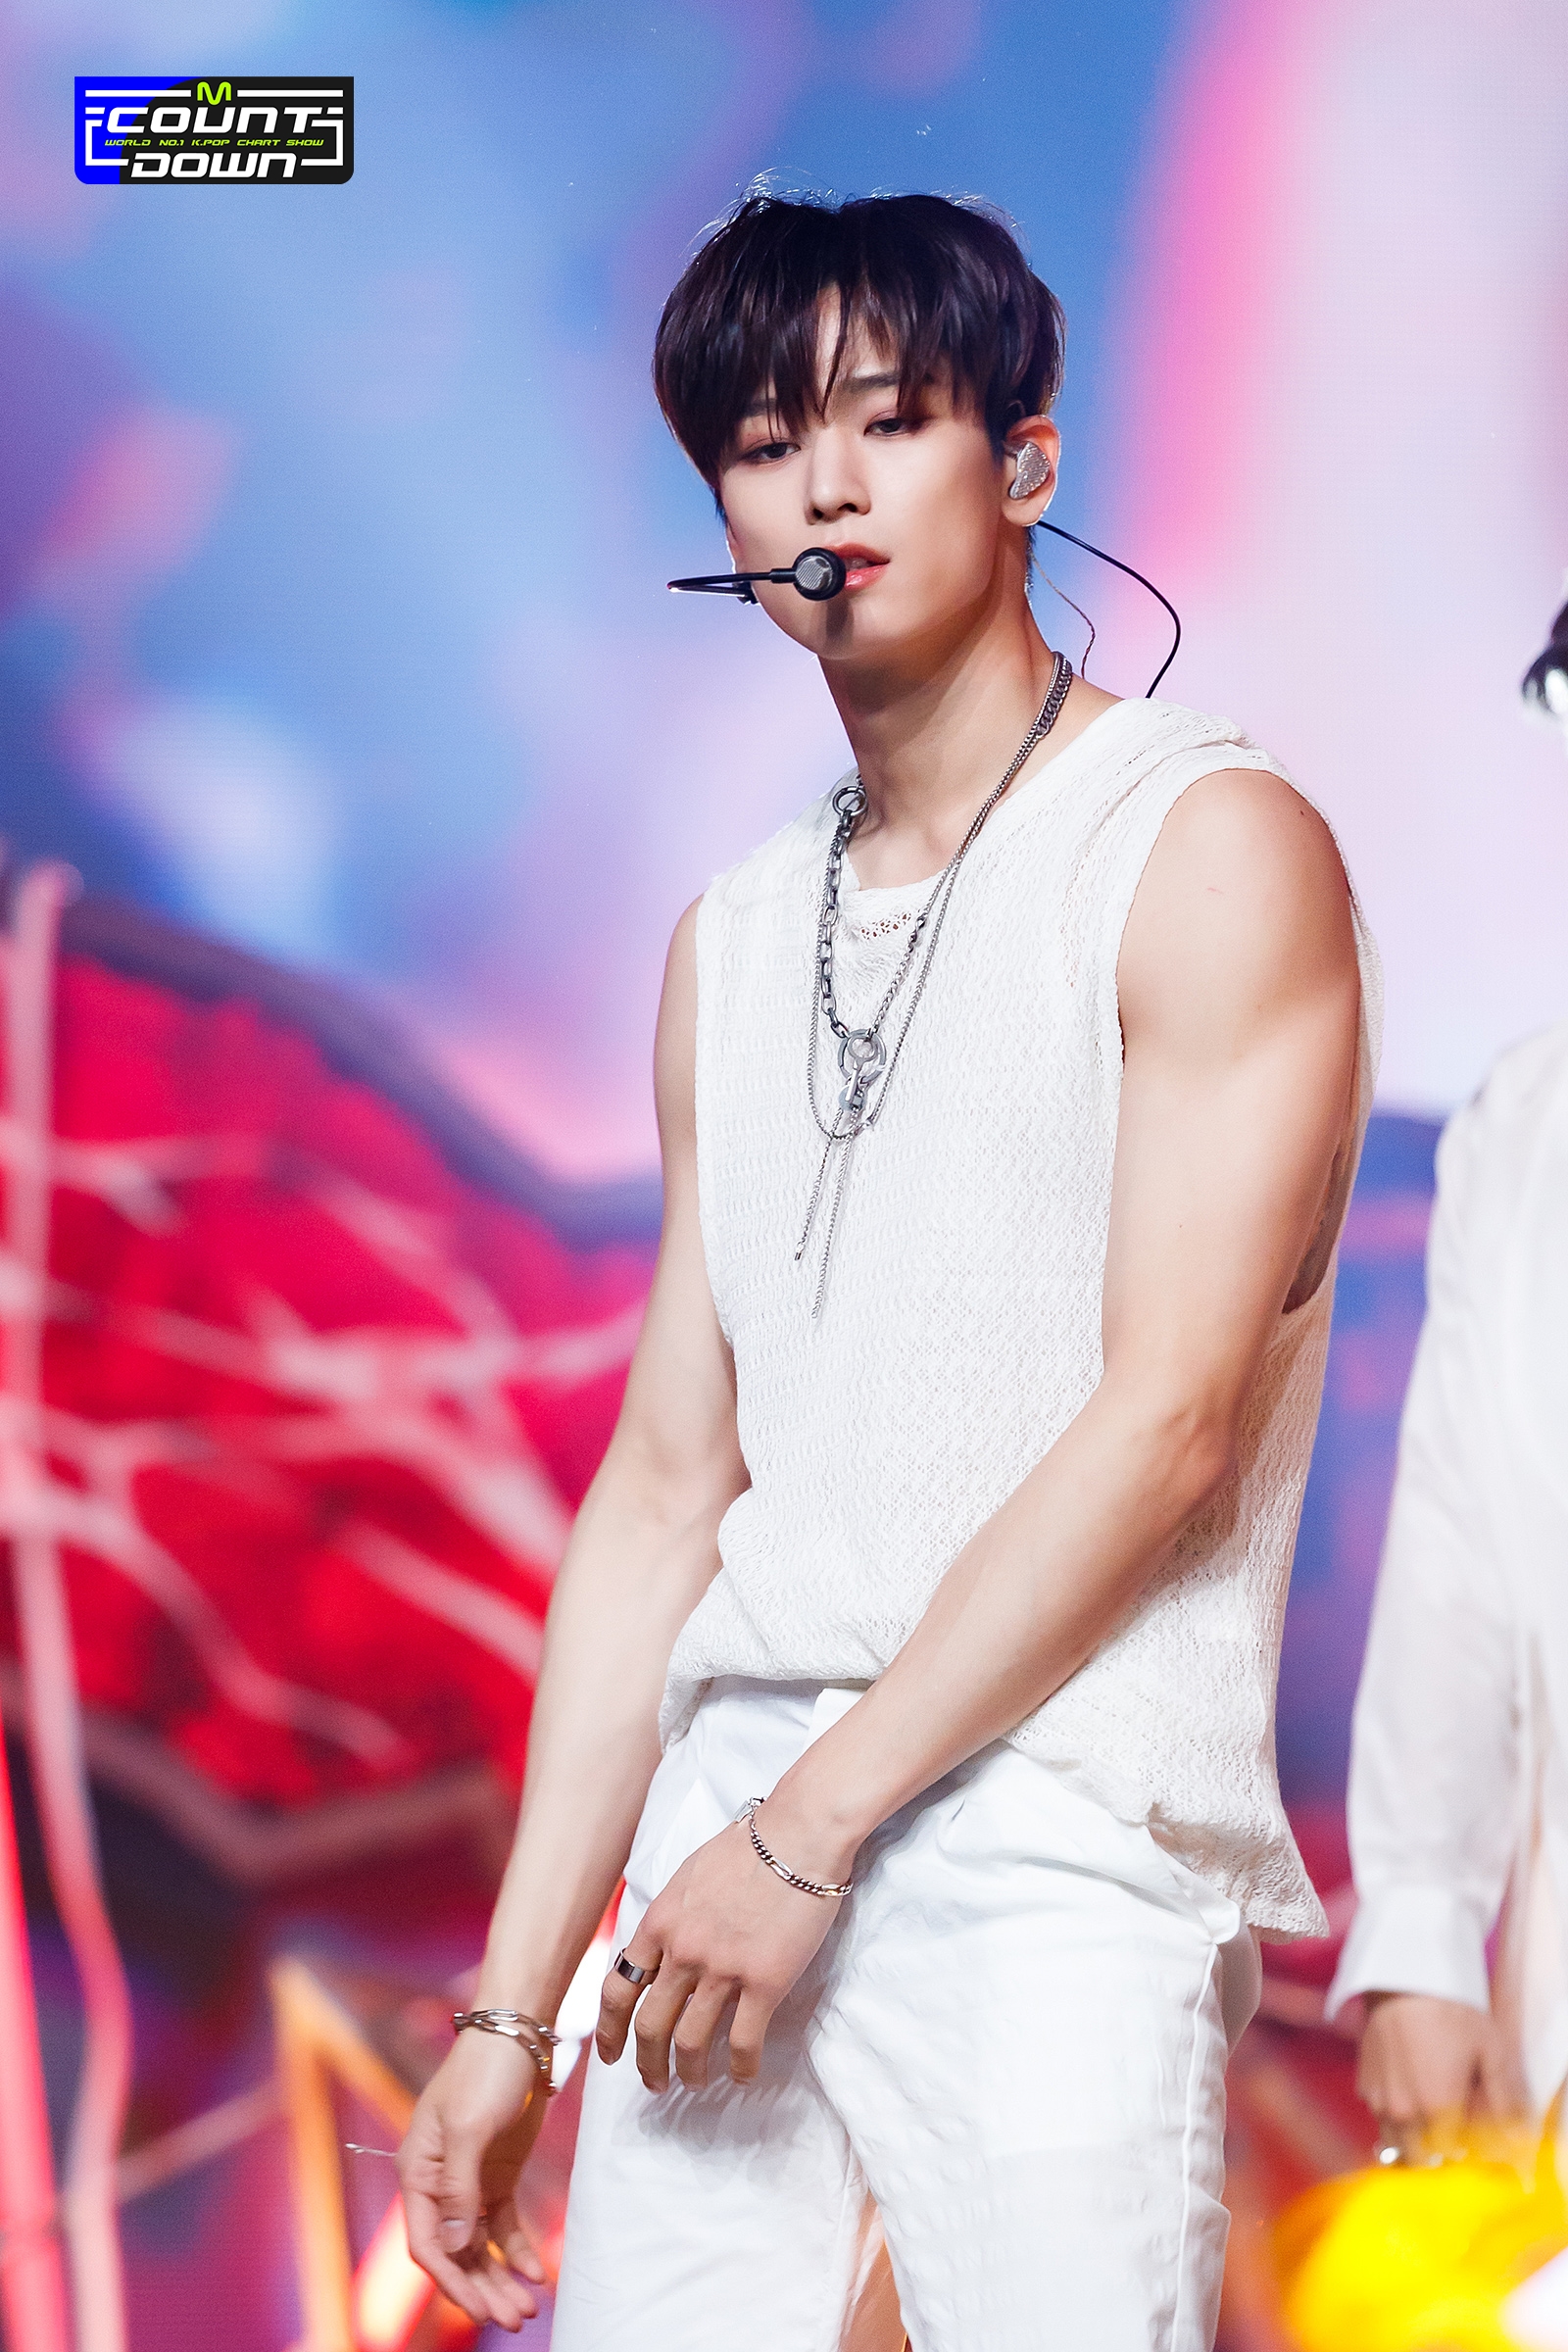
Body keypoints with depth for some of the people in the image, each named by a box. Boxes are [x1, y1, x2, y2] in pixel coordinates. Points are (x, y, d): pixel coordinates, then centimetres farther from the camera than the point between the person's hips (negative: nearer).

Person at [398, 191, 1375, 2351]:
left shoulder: (1212, 851, -2)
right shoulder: (734, 946, 17)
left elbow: (1169, 1426, -10)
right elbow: (669, 1487, 15)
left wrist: (813, 1828, -11)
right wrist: (510, 2008, 11)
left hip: (1059, 1850, -5)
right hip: (733, 1841, 6)